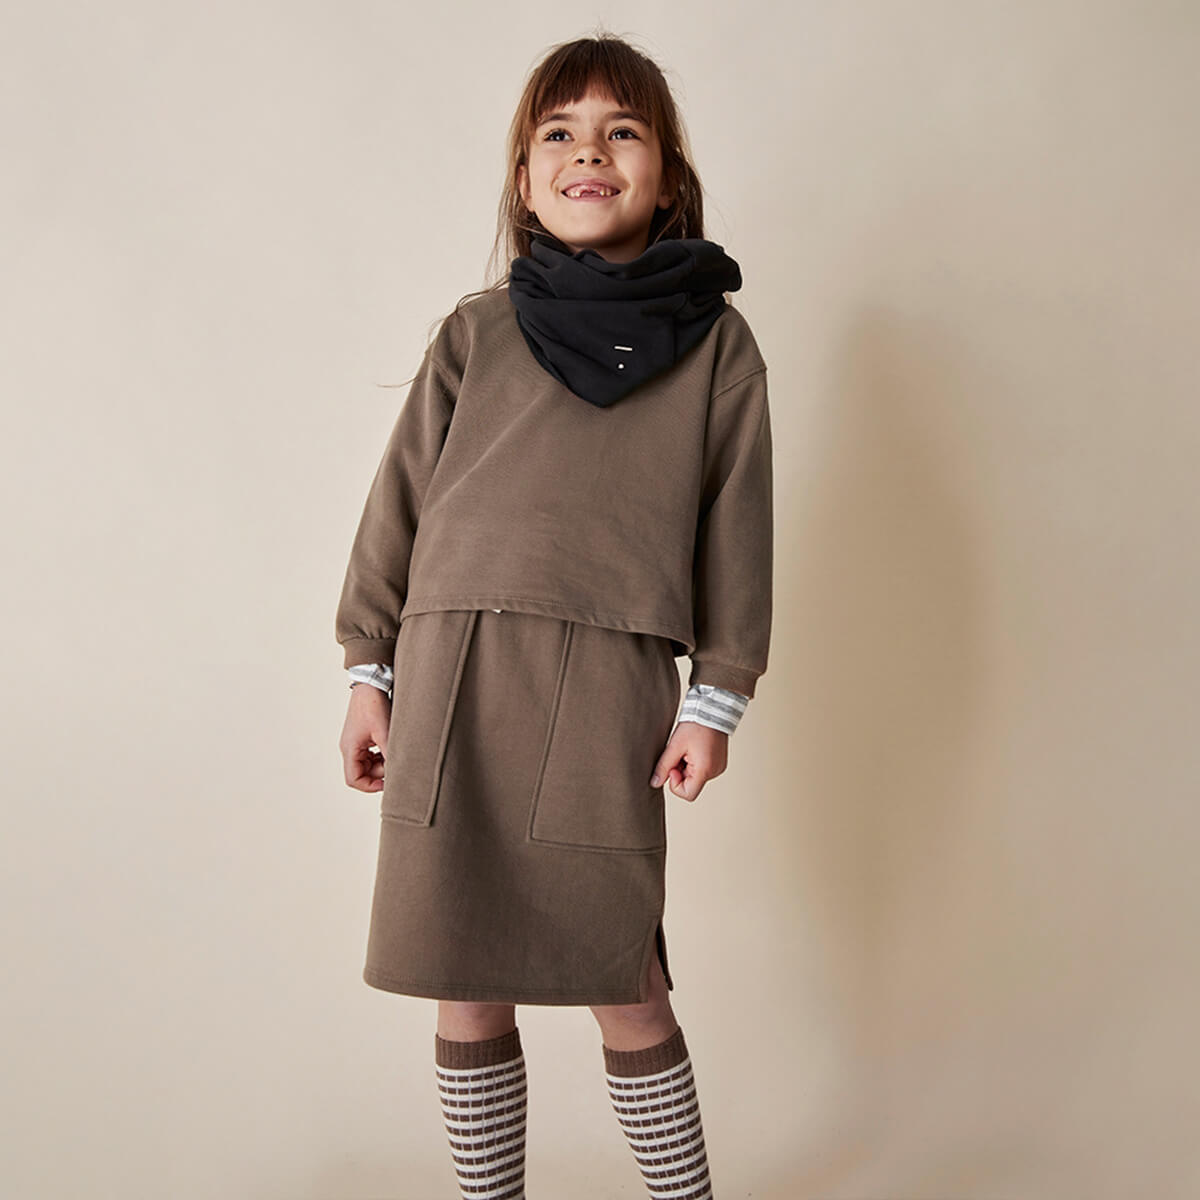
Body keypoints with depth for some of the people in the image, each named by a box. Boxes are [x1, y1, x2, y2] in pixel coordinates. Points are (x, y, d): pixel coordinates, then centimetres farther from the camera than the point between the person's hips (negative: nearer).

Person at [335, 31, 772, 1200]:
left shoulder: (717, 344, 8)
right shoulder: (475, 333, 10)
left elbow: (736, 529, 6)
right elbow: (399, 503, 11)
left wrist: (717, 698, 2)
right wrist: (370, 670, 8)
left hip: (611, 686, -2)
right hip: (448, 677, 2)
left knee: (624, 990, 2)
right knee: (465, 990, 9)